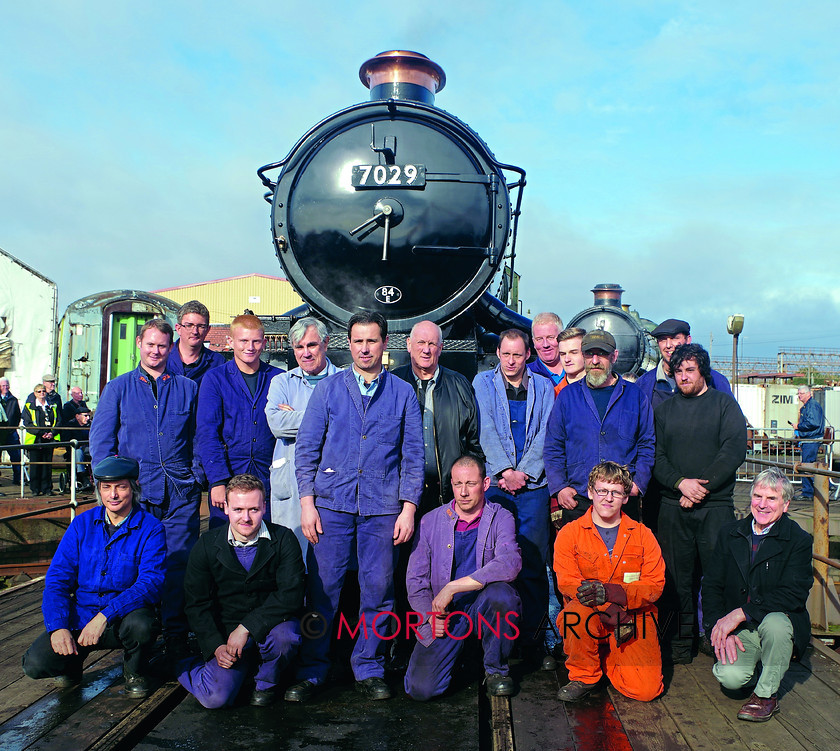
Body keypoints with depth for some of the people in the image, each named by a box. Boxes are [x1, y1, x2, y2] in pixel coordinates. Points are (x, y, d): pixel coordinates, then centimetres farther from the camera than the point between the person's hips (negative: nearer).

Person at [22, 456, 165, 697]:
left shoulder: (150, 528, -8)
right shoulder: (82, 524, 3)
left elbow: (151, 583, -17)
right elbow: (57, 579, 1)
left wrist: (105, 615, -30)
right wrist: (58, 626, -15)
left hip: (123, 618, -2)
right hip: (80, 618, 2)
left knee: (142, 625, -36)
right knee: (36, 664, -21)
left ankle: (134, 670, 0)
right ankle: (73, 661, 16)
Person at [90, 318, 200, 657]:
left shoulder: (188, 388, 12)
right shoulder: (118, 388, 11)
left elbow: (200, 438, 14)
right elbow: (100, 439, 7)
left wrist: (196, 474, 0)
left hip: (180, 490, 0)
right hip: (135, 489, 0)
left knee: (179, 564, -1)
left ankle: (176, 638, 8)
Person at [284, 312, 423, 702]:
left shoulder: (403, 393, 7)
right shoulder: (328, 388, 7)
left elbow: (413, 455, 7)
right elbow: (307, 447, 5)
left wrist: (408, 507, 0)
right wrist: (307, 502, -3)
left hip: (383, 508, 0)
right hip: (332, 504, 0)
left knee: (378, 590, 5)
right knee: (322, 588, 1)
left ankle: (369, 669, 21)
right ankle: (311, 671, 15)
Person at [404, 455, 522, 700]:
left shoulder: (500, 518, -4)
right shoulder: (430, 521, 3)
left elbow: (510, 563, -23)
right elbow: (415, 578, 6)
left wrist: (453, 587, -24)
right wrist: (429, 614, -12)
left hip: (483, 607, -1)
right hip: (444, 615, 1)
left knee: (500, 593, -35)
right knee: (421, 688, -16)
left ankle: (496, 669, -6)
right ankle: (457, 657, 20)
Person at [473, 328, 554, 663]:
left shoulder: (543, 387, 12)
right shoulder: (483, 383, 9)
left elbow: (543, 435, 4)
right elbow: (487, 430, -1)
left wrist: (523, 473, -9)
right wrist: (505, 471, -11)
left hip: (533, 485, 1)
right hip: (495, 483, -1)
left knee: (533, 564, 0)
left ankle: (533, 641, 9)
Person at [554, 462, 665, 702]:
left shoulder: (642, 535, 5)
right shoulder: (569, 533, 1)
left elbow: (655, 585, -3)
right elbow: (567, 583, -7)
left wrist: (610, 592, -21)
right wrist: (599, 601, -25)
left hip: (634, 619, 1)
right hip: (592, 614, -1)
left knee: (646, 690, -15)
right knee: (576, 613, -36)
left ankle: (608, 658, 19)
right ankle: (584, 676, -6)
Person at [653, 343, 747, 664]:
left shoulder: (724, 404, 6)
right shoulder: (664, 410, 14)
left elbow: (735, 449, -6)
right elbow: (656, 456, 7)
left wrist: (701, 487, -12)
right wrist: (681, 482, -11)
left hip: (716, 505, -2)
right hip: (673, 505, 2)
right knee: (677, 575, 3)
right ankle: (681, 640, 14)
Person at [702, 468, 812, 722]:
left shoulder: (798, 540, -6)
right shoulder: (729, 534, 5)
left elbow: (793, 595, -18)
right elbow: (711, 586, 4)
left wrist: (740, 613, -25)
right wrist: (721, 627, -13)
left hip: (780, 622, -2)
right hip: (737, 632, 2)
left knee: (774, 622, -37)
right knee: (729, 677, -24)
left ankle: (766, 693, -10)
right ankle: (753, 670, 16)